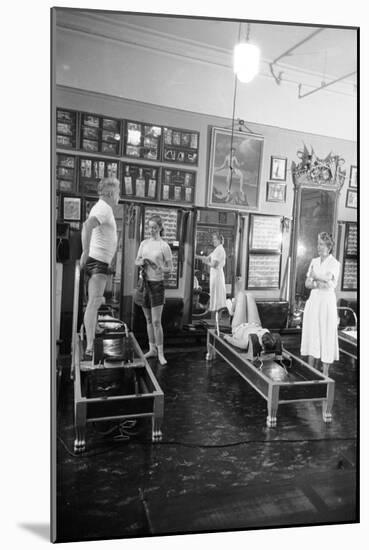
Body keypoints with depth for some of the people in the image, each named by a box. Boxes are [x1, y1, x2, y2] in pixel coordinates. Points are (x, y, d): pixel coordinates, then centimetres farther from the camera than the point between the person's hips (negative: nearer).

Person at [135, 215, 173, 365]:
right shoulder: (144, 243, 8)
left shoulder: (164, 246, -7)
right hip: (144, 283, 5)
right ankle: (152, 349, 23)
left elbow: (170, 268, -4)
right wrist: (142, 262, -7)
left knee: (156, 321, -6)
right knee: (148, 320, 12)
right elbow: (136, 261, 15)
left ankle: (160, 353, 4)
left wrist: (161, 269, -24)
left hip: (157, 284, -5)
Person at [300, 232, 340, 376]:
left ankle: (325, 373, 11)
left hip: (327, 301, -5)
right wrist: (317, 284, -13)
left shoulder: (334, 263, -5)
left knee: (327, 335, 1)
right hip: (313, 300, 5)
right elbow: (307, 283, 5)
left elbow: (327, 278, -21)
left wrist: (314, 276, -7)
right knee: (311, 333, 9)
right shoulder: (314, 261, 10)